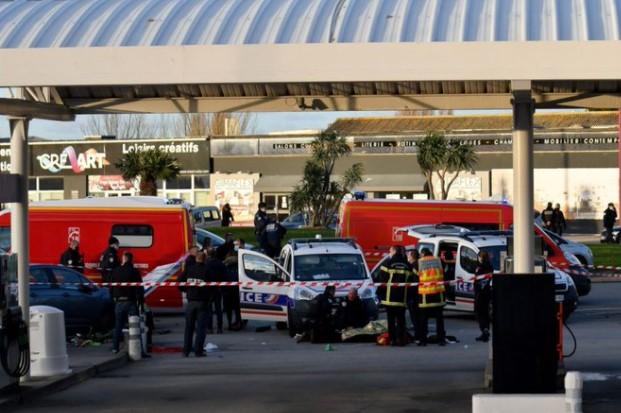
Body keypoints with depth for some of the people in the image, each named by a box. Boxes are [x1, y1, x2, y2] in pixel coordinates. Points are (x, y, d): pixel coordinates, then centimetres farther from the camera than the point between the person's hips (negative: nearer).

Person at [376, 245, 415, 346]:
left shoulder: (388, 263, -6)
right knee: (401, 319, 7)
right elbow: (410, 281, 11)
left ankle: (393, 339, -2)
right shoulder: (407, 265, 9)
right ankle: (401, 339, 2)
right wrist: (408, 295, 16)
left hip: (390, 297, -3)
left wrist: (379, 293, 4)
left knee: (391, 319, 1)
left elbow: (382, 280, -6)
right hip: (402, 299, 3)